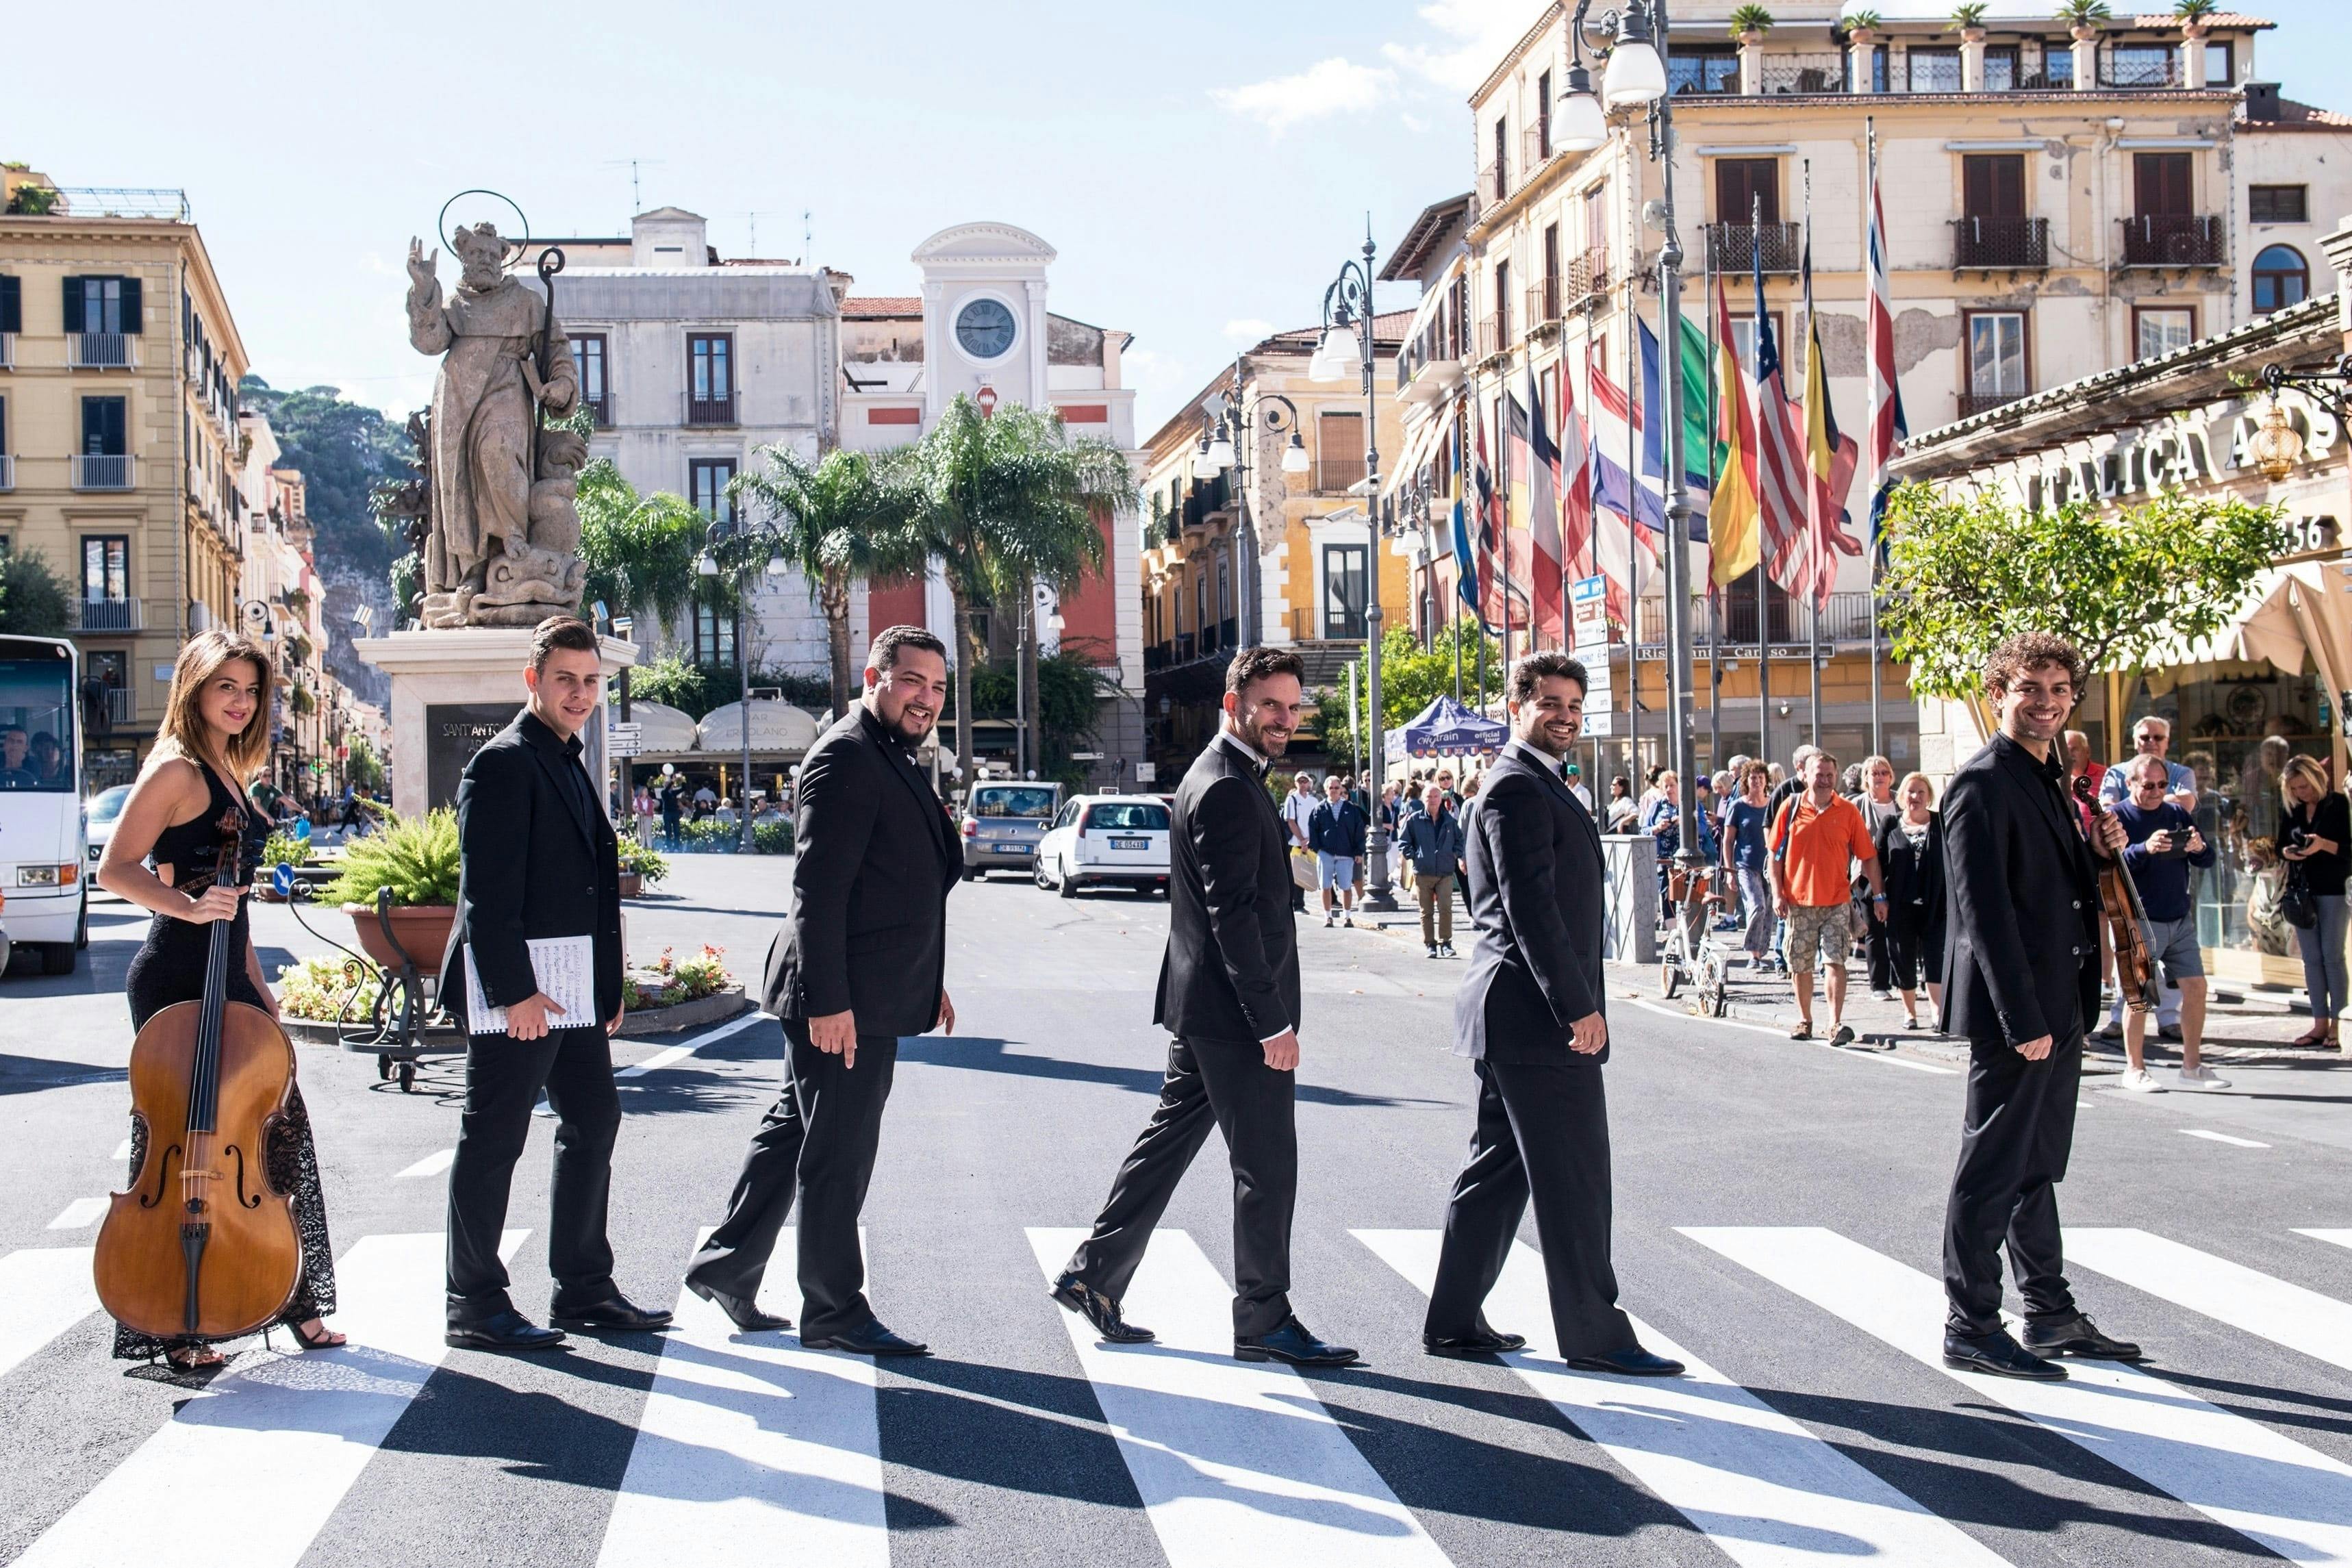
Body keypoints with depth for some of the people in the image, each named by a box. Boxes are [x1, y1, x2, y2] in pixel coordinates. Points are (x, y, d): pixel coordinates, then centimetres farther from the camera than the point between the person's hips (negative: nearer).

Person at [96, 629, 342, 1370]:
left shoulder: (226, 773, 16)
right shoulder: (176, 769, -10)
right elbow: (115, 869, -14)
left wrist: (258, 986, 20)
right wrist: (189, 908, -27)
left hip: (226, 978, 9)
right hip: (177, 978, -9)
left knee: (280, 1123, 9)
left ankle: (295, 1301, 19)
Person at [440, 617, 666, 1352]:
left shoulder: (569, 765, 18)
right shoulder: (504, 763, -11)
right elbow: (486, 892, -17)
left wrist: (608, 984, 17)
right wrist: (513, 991, -22)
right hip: (519, 988, -10)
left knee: (594, 1123, 14)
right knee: (493, 1140, -2)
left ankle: (585, 1289, 24)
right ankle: (475, 1306, 5)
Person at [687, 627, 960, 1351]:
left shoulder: (896, 761, 17)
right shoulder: (845, 757, -15)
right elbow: (818, 890, -21)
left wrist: (928, 982, 23)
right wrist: (828, 1000, -25)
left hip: (873, 997, 10)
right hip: (843, 1000, -10)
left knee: (796, 1130, 18)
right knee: (837, 1155, -1)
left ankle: (724, 1267, 29)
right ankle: (834, 1312, 9)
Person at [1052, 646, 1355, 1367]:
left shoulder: (1221, 778, 15)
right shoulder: (1227, 790, -18)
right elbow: (1234, 915, -23)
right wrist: (1274, 1023, -22)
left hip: (1202, 1009, 10)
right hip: (1234, 1012, -10)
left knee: (1169, 1139, 15)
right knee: (1267, 1165, -1)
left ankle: (1093, 1275, 20)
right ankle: (1264, 1320, 7)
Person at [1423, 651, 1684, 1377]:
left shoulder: (1535, 785, 20)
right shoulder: (1518, 788, -14)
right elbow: (1530, 907, -21)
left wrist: (1576, 1002, 20)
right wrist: (1578, 1008, -21)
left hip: (1515, 1014, 11)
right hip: (1537, 1016, -11)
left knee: (1498, 1167, 14)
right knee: (1574, 1176, -5)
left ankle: (1454, 1321, 19)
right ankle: (1594, 1335, 0)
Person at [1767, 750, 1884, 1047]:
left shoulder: (1849, 811, 0)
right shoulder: (1791, 808, 1)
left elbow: (1868, 856, 4)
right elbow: (1774, 855, 4)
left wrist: (1879, 895, 2)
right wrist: (1777, 894, -3)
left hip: (1837, 902, -1)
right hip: (1798, 901, 1)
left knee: (1835, 961, -10)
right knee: (1800, 965, 9)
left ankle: (1836, 1023, -13)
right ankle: (1804, 1020, 23)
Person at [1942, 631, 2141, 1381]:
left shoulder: (2047, 780, 15)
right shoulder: (1983, 784, -14)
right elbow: (1984, 908, -20)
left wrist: (2101, 851, 2)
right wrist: (2022, 1019, -24)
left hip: (2056, 1007, 9)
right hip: (2017, 1008, -9)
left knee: (2037, 1165, 16)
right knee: (1993, 1168, -3)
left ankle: (2051, 1316, 25)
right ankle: (1970, 1328, 4)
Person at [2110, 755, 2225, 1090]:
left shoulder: (2178, 815, 12)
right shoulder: (2118, 816, -4)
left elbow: (2207, 861, 10)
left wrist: (2200, 848, -13)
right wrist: (2145, 848, -33)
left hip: (2180, 920, 6)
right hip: (2140, 921, -5)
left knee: (2195, 988, 4)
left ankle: (2191, 1067, 13)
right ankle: (2135, 1069, 6)